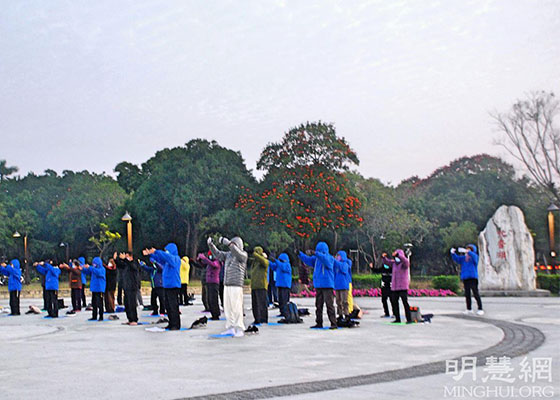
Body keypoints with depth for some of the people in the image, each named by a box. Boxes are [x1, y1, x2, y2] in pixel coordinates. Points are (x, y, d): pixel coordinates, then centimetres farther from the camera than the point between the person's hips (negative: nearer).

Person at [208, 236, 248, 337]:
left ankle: (240, 329, -4)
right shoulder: (228, 254, 17)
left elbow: (238, 253, -23)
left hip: (236, 285, -7)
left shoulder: (243, 254, -2)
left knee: (237, 307, -9)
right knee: (227, 307, 7)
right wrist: (211, 245, 2)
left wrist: (228, 243, -33)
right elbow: (217, 254, 17)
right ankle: (230, 328, 13)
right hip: (227, 285, 7)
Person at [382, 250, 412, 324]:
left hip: (403, 287, -7)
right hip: (394, 287, 7)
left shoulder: (405, 263, -6)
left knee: (405, 302, -11)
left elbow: (405, 260, -28)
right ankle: (397, 319, 15)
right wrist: (383, 257, -4)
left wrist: (397, 255, -41)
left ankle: (409, 319, -7)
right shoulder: (394, 263, 12)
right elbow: (386, 262, 18)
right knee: (394, 302, 6)